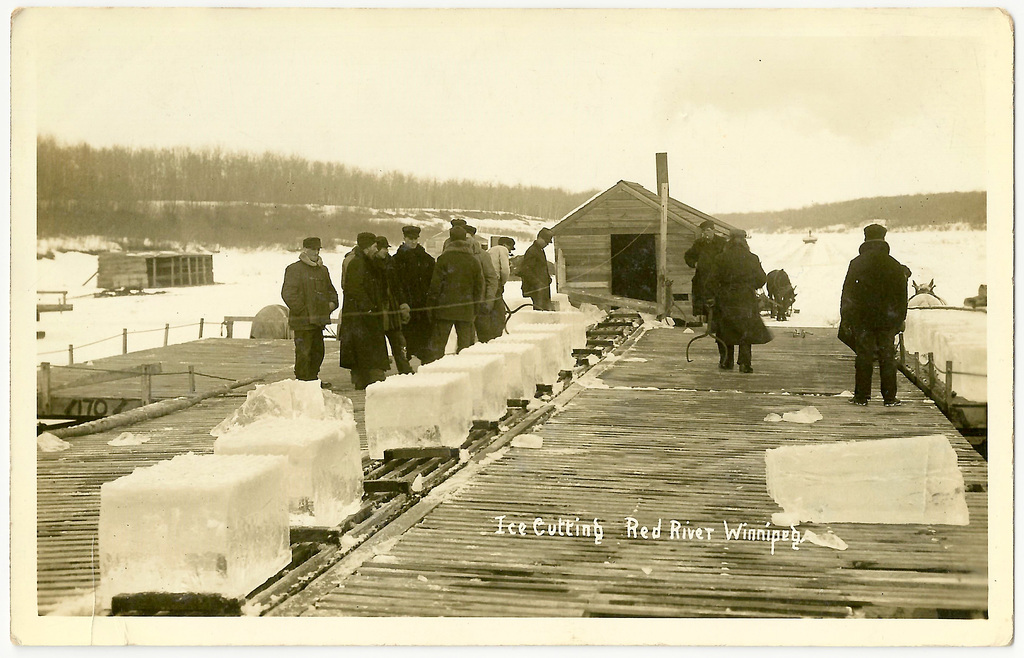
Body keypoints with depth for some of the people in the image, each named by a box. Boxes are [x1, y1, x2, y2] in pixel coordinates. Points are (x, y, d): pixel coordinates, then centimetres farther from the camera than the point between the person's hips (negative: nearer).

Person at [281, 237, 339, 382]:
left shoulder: (322, 270, 17)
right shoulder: (294, 269, -7)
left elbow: (330, 289, 29)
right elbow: (288, 294, -14)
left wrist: (332, 302, 8)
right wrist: (302, 310, -18)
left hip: (318, 320, 8)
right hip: (302, 321, -8)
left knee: (318, 351, 14)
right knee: (303, 353, -7)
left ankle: (313, 378, 26)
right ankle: (303, 380, -2)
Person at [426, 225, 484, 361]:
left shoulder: (443, 258, -4)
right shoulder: (474, 261, 5)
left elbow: (435, 283, -5)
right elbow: (479, 286, 8)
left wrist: (433, 302, 3)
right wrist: (476, 308, 15)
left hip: (445, 308, -2)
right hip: (466, 309, 2)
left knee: (438, 343, 3)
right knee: (465, 341, 7)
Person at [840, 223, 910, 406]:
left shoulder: (857, 263, -3)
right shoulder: (894, 266, 2)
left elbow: (847, 293, -3)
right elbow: (902, 295, 5)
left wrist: (845, 319, 2)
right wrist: (900, 319, 12)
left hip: (862, 319, -1)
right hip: (887, 320, 1)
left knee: (863, 357, 2)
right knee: (887, 357, 5)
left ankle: (861, 396, 4)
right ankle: (889, 397, 6)